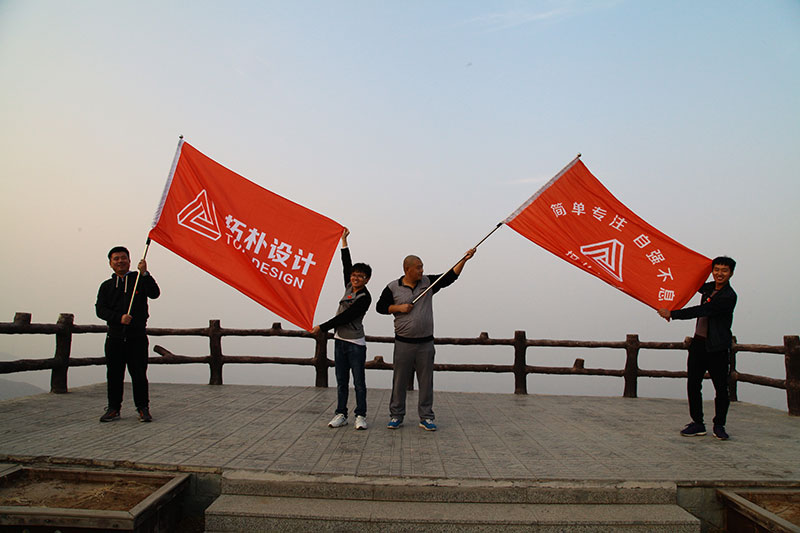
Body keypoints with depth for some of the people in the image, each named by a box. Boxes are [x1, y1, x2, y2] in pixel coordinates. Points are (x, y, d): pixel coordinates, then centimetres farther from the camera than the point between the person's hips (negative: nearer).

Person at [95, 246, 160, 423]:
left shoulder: (140, 279, 7)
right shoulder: (107, 286, 15)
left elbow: (155, 293, -10)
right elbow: (100, 309, 4)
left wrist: (144, 273, -20)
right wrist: (119, 318, -13)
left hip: (137, 336, -3)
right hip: (115, 337, 3)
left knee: (139, 374, -2)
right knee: (114, 374, 7)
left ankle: (143, 408, 7)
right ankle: (113, 408, 18)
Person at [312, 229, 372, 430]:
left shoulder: (365, 297, -13)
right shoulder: (349, 287, 8)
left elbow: (345, 317, -16)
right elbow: (346, 264, 16)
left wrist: (321, 327, -13)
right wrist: (344, 240, 17)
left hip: (356, 343, -7)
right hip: (340, 340, 7)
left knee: (359, 382, 0)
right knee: (341, 381, 10)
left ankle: (360, 415, 8)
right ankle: (341, 414, 16)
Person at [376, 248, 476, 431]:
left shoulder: (428, 282, 6)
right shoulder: (393, 288, 0)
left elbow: (450, 277, 7)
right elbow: (380, 307, 5)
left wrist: (464, 260, -2)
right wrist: (399, 308, -9)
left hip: (426, 343, 2)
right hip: (403, 342, -2)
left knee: (426, 381, 6)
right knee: (400, 380, 5)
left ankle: (426, 417, 16)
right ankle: (396, 416, 17)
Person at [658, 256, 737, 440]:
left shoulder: (729, 297, -15)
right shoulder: (710, 287, 8)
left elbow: (701, 311, -22)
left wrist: (672, 314, -20)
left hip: (717, 348, -7)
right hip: (699, 342, 7)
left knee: (721, 388, 2)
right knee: (693, 385, 5)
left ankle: (719, 425, 18)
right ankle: (698, 423, 15)